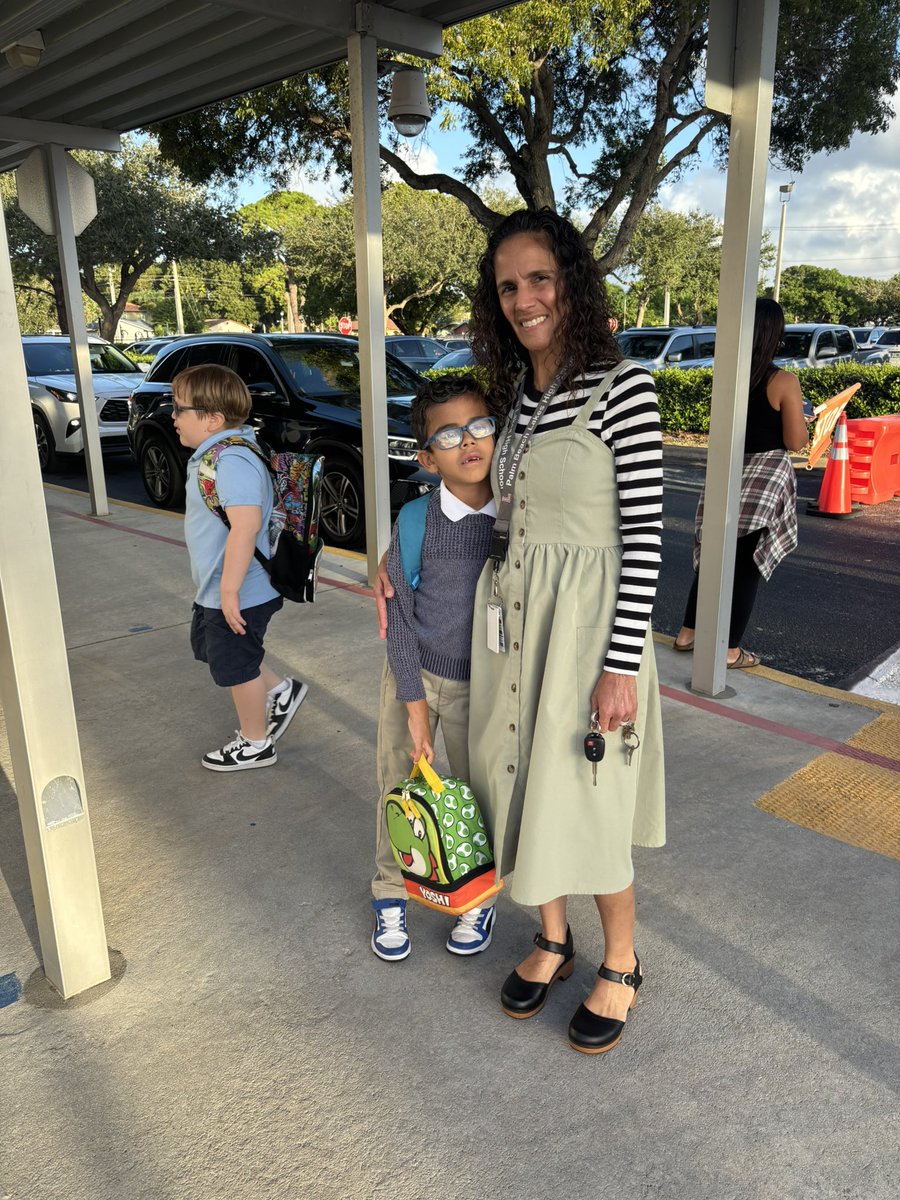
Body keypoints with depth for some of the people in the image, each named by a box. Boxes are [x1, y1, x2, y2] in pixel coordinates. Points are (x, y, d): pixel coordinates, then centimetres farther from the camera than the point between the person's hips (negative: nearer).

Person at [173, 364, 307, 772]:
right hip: (214, 589, 11)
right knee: (209, 648, 26)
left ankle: (255, 744, 27)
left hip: (237, 594, -11)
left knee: (235, 666, 7)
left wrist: (229, 589, -34)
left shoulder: (233, 461, -27)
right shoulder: (217, 453, 7)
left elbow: (245, 525, -37)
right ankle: (281, 690, 36)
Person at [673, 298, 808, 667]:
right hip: (766, 479, -4)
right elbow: (795, 441, -10)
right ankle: (730, 650, 10)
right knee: (746, 564, 3)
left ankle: (688, 632, 24)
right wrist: (806, 426, 10)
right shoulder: (784, 382, -13)